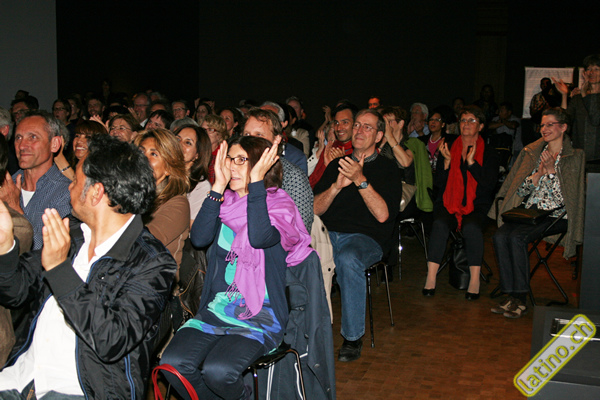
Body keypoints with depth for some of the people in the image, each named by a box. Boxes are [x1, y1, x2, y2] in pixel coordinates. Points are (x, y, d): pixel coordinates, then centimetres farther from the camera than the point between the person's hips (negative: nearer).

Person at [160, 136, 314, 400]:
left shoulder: (281, 206, -4)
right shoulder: (225, 203, 10)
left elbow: (259, 237, -25)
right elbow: (199, 238, -8)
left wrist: (256, 182, -21)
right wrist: (219, 186, -9)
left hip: (260, 318, -4)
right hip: (215, 309, 5)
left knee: (218, 371, -27)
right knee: (173, 363, -19)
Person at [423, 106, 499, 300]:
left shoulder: (488, 153, 8)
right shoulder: (448, 148, 12)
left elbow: (489, 184, -8)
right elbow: (439, 185, 6)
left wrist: (471, 162, -15)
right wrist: (447, 161, -8)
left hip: (476, 205, -1)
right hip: (447, 203, 1)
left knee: (472, 226, -34)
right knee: (440, 224, -31)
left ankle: (475, 279, -26)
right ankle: (431, 278, -31)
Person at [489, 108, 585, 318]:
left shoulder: (575, 156, 0)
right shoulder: (533, 152, 14)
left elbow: (564, 197, -8)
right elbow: (521, 191, 9)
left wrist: (551, 170, -15)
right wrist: (538, 174, -7)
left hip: (556, 216, -5)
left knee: (517, 237, -31)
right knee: (500, 236, -25)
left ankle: (520, 298, -22)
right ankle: (511, 296, -21)